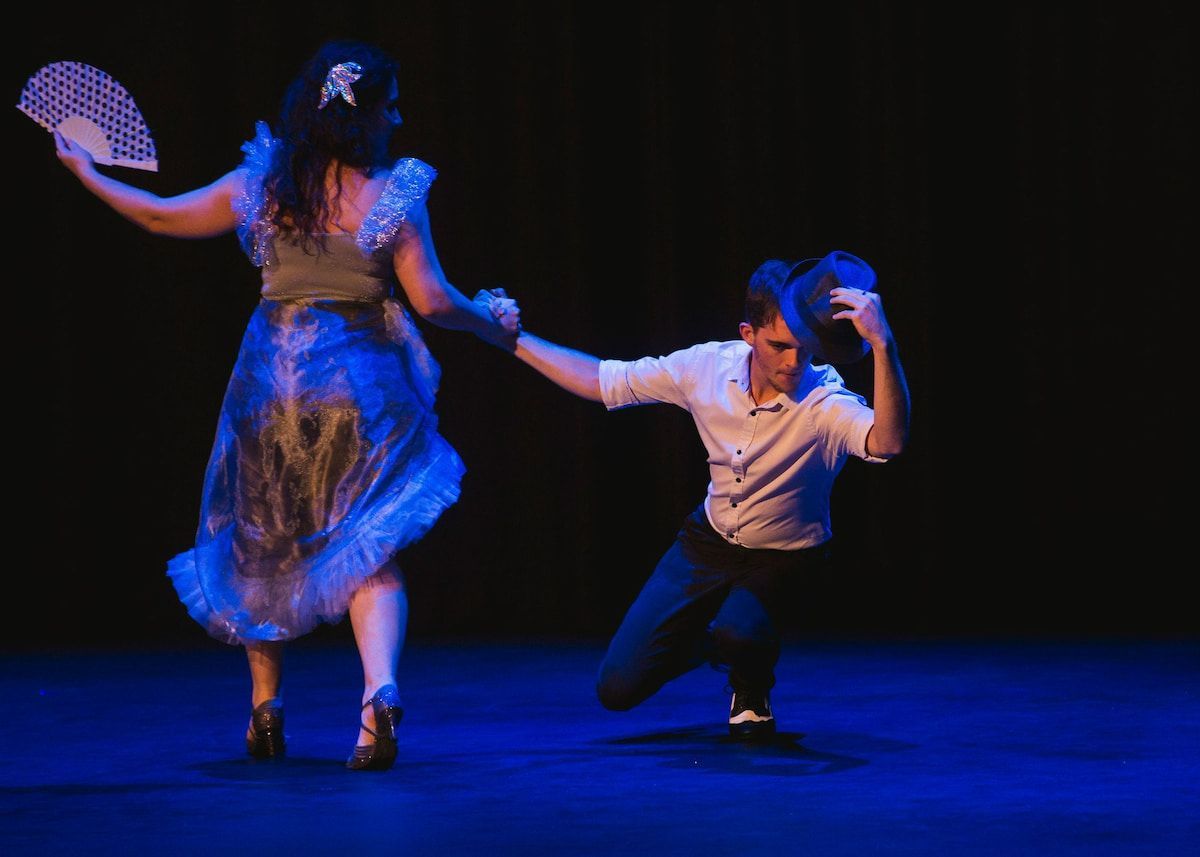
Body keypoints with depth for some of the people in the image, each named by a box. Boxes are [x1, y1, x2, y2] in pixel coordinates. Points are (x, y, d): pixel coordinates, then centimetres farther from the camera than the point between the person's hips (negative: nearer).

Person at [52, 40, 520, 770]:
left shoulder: (262, 183, 0)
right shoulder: (392, 196, -8)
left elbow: (166, 217, 8)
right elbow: (433, 301, -10)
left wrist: (88, 174, 23)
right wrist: (494, 324, 9)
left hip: (274, 375, 3)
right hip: (359, 383, -3)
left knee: (261, 544, 19)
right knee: (370, 552, -1)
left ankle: (265, 707, 26)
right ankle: (380, 690, -24)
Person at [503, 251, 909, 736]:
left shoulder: (826, 402, -29)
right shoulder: (708, 368, -16)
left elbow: (888, 441, -52)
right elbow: (600, 381, -2)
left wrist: (882, 344, -61)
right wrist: (512, 340, -3)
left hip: (782, 561, -4)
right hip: (709, 544, 4)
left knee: (736, 635, -37)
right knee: (619, 687, -1)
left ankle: (752, 691, 1)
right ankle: (708, 642, 31)